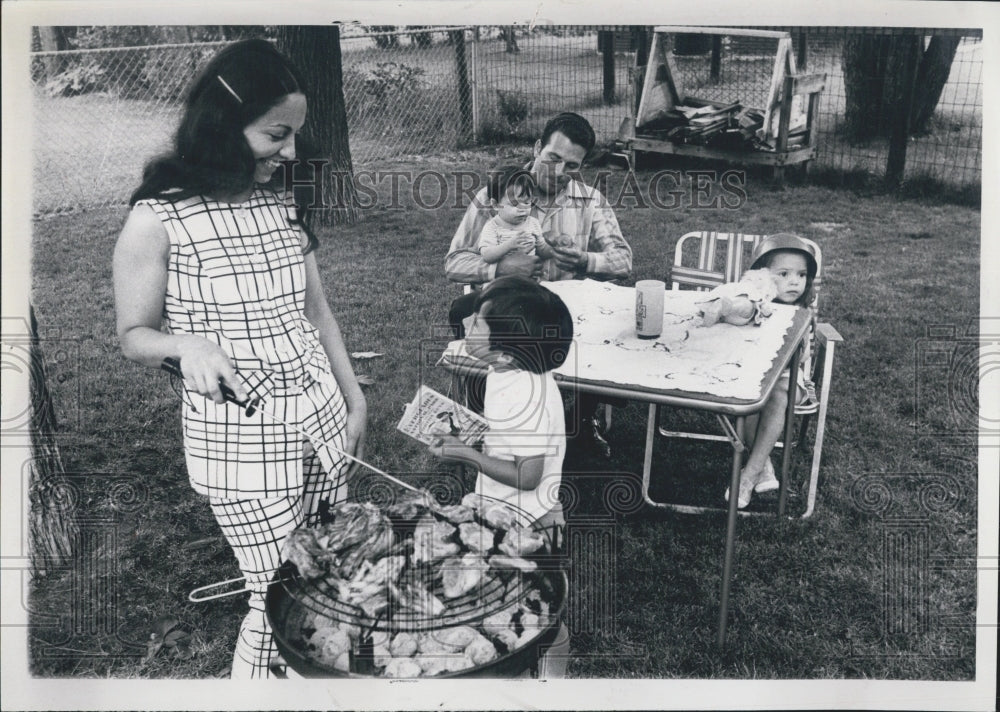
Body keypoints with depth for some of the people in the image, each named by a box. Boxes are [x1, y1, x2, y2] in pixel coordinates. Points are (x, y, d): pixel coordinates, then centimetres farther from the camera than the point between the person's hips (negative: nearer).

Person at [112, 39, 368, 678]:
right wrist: (186, 344, -22)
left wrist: (356, 401, 14)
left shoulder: (282, 207, 7)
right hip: (240, 441, -5)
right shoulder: (159, 219, -10)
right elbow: (135, 337, -1)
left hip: (323, 421, 6)